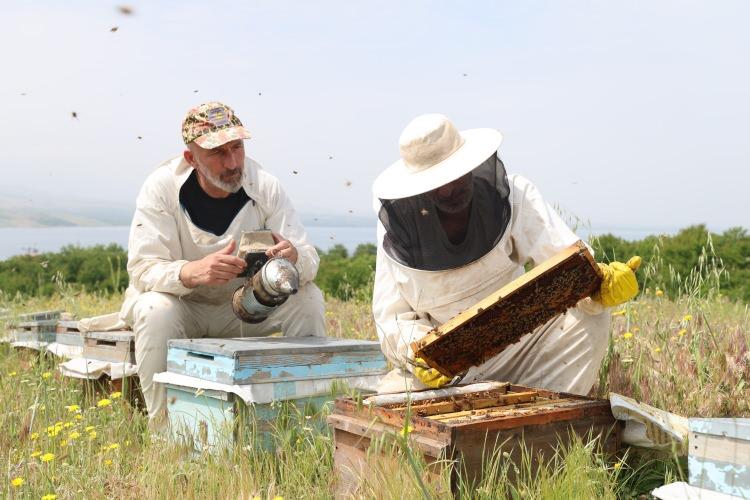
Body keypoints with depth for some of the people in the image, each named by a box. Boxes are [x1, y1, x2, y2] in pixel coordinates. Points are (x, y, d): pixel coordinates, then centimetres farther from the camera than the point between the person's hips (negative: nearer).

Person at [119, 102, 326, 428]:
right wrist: (193, 272, -49)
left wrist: (294, 257, -43)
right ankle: (164, 427, -20)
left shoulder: (265, 187, -14)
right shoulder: (161, 187, -20)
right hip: (181, 306, -2)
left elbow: (310, 261, -16)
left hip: (243, 307, 3)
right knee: (154, 310, -35)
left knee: (308, 299, -19)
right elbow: (141, 268, -27)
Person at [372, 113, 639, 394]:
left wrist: (600, 281, -44)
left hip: (515, 348, 1)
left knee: (589, 319, -23)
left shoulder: (512, 196, -12)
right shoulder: (397, 226, -10)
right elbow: (393, 319, -7)